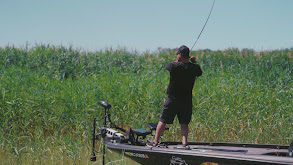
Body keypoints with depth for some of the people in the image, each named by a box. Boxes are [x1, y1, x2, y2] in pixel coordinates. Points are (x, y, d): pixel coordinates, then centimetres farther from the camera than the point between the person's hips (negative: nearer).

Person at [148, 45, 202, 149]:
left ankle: (155, 141, 13)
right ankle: (184, 142, -5)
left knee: (163, 121, 7)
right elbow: (200, 73, 16)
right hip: (186, 100, 2)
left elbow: (168, 66, 10)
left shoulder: (173, 66, -14)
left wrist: (179, 61, 20)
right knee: (184, 123, 9)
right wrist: (194, 62, 20)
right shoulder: (194, 67, -6)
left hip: (172, 99, -2)